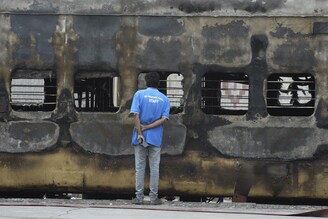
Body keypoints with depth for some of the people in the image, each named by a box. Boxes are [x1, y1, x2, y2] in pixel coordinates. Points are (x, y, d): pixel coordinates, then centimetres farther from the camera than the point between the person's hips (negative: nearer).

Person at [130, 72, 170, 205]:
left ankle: (139, 197, 4)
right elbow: (164, 119, -6)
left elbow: (136, 115, -11)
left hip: (140, 137, -1)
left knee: (140, 167, 4)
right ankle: (153, 197, 5)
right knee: (154, 168, 6)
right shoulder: (164, 98, 5)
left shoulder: (139, 94, -1)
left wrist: (140, 132, -11)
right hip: (156, 138, 1)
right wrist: (147, 127, -8)